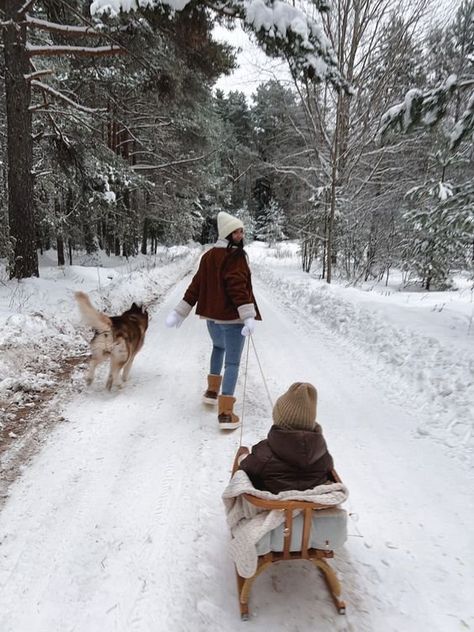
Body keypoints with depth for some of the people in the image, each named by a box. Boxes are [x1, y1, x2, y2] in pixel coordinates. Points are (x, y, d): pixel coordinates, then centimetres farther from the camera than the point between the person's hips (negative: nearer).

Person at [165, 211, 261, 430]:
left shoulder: (209, 255, 9)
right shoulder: (235, 256, -14)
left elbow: (196, 285, 9)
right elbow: (238, 287, -26)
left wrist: (180, 312, 11)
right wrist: (248, 316, -31)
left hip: (211, 316, 7)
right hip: (232, 317, -7)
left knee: (218, 347, 33)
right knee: (232, 362, -2)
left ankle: (212, 390, 36)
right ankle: (225, 413, -7)